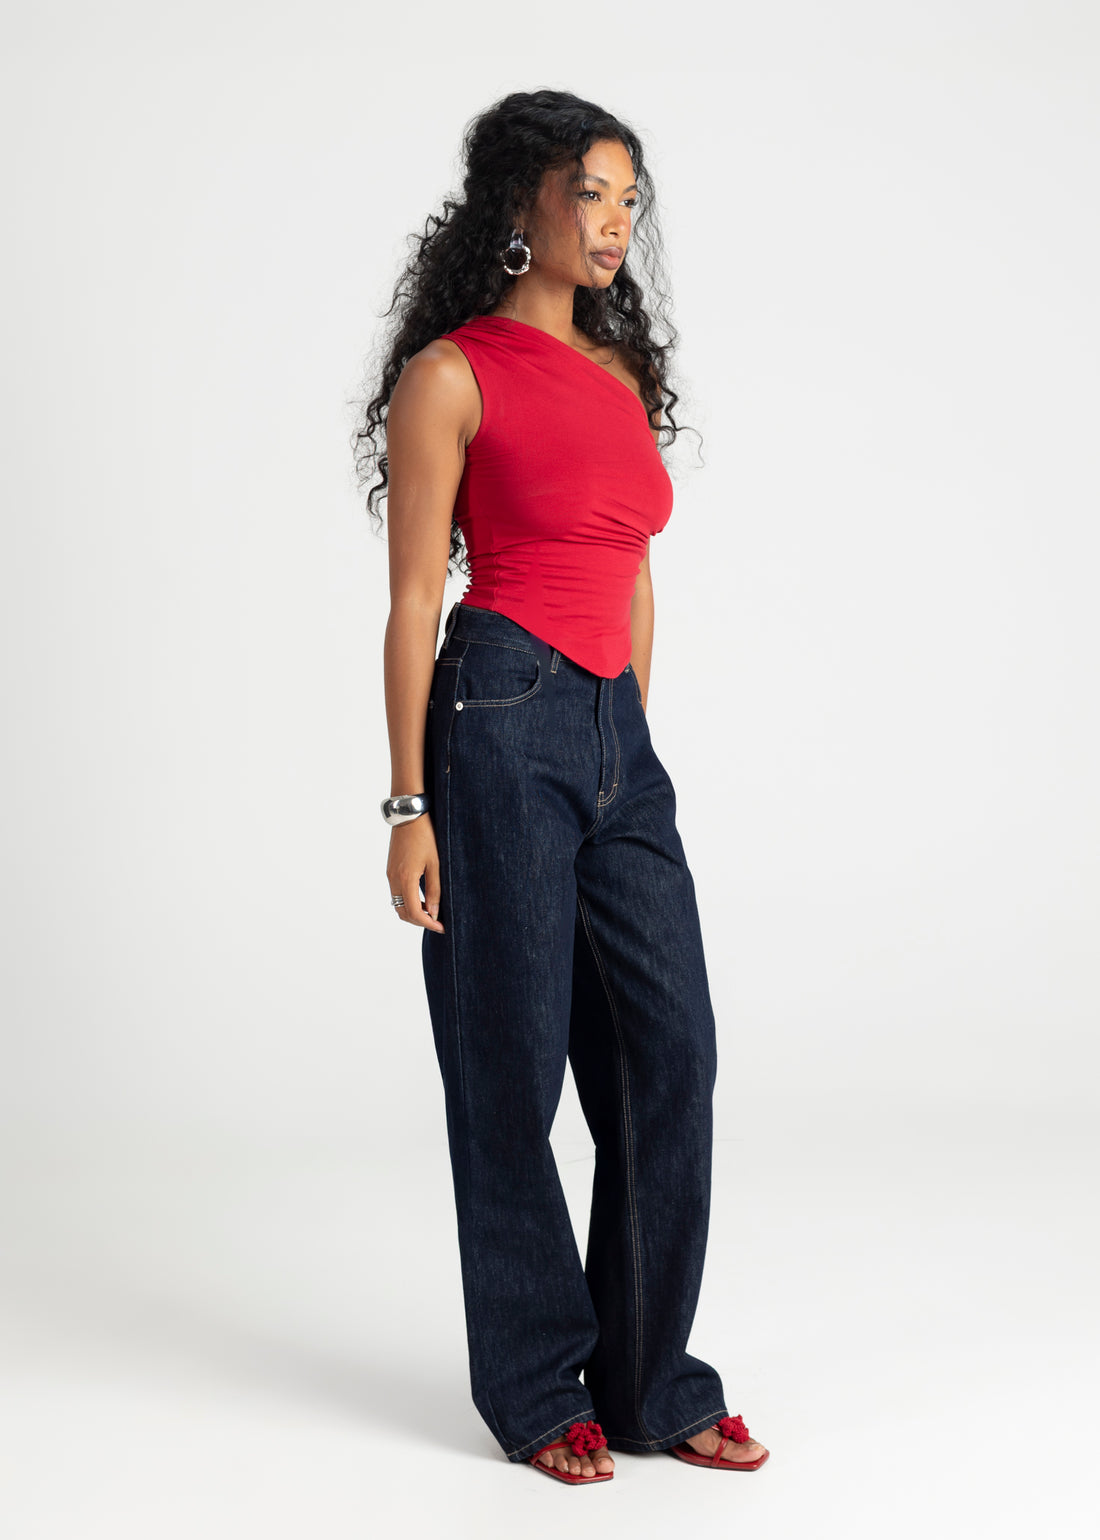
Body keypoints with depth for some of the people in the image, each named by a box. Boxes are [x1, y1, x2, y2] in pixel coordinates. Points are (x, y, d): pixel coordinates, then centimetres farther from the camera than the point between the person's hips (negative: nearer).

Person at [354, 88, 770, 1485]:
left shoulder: (623, 369, 16)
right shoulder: (452, 373, -3)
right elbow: (414, 599, -6)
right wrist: (409, 806, -10)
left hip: (619, 737, 7)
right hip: (504, 725, -6)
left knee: (670, 1051, 4)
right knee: (515, 1068, 2)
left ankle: (651, 1380, 18)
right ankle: (537, 1388, 18)